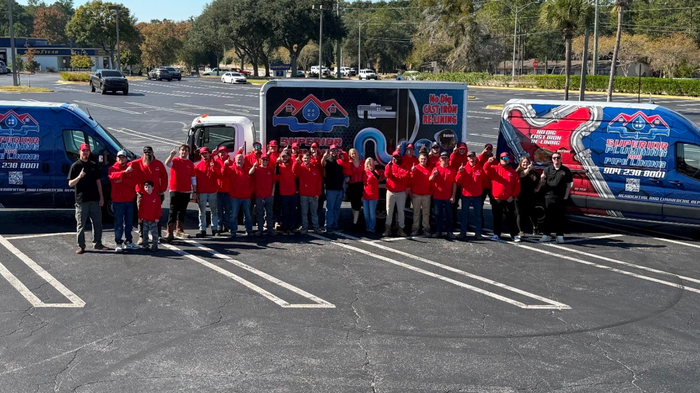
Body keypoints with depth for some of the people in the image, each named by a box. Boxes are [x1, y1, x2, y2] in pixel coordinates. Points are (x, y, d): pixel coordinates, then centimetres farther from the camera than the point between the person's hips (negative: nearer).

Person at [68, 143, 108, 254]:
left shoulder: (93, 165, 12)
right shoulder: (75, 166, -1)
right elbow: (70, 184, -5)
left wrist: (101, 197, 8)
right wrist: (79, 177, -23)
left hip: (95, 200, 4)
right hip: (81, 200, -4)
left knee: (98, 223, 8)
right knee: (81, 225, 1)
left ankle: (97, 244, 19)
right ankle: (81, 246, 9)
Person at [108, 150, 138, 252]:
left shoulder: (131, 168, 8)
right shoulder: (112, 168, 2)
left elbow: (134, 182, -4)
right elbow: (113, 176, -21)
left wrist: (122, 180, -17)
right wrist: (125, 172, -34)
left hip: (130, 200, 3)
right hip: (118, 200, -3)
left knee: (129, 222, 10)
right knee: (118, 222, -3)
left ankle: (128, 241, 20)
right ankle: (118, 243, 2)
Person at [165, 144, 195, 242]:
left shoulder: (190, 164, 9)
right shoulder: (175, 160, -1)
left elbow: (193, 178, 12)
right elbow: (167, 163, -24)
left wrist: (194, 191, 9)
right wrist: (171, 155, -42)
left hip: (186, 192, 4)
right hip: (175, 190, -4)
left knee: (182, 212, 11)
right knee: (173, 212, -5)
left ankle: (179, 230, 21)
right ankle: (170, 233, -6)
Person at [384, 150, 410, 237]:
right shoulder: (389, 165, 5)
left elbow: (406, 177, -12)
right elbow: (387, 175, -11)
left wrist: (395, 175, -12)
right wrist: (389, 166, -23)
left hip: (401, 193, 0)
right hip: (390, 192, 0)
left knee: (401, 211, 5)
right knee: (389, 211, 0)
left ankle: (401, 229, 9)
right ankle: (388, 229, 3)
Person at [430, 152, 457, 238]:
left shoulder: (452, 170, 3)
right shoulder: (436, 169, 3)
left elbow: (454, 183, 0)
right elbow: (430, 180, -9)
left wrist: (453, 196, -6)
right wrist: (433, 175, -32)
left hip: (448, 197, -1)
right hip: (437, 196, 1)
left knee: (448, 214, 5)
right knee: (438, 214, 5)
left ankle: (449, 232, 10)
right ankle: (438, 231, 12)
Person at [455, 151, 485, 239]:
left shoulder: (480, 169, 0)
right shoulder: (464, 168, -3)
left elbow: (483, 181, 11)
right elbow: (458, 182, -8)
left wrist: (480, 189, 6)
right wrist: (460, 172, -22)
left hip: (477, 196, 1)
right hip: (465, 195, 0)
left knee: (478, 214, 7)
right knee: (464, 214, 7)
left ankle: (478, 233, 14)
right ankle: (463, 232, 14)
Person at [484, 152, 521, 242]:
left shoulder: (512, 172, 7)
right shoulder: (495, 168, 5)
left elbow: (517, 185, 3)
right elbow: (486, 168, -13)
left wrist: (513, 196, -6)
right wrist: (489, 162, -34)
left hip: (508, 200, 0)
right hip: (496, 199, 0)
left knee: (511, 218, 3)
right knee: (497, 218, 8)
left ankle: (514, 235, 8)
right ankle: (496, 234, 17)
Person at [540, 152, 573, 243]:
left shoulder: (566, 170, 5)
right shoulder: (547, 169, 7)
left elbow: (568, 185, 5)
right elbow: (543, 184, 7)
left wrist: (566, 196, -3)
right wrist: (542, 179, -16)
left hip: (561, 198, -1)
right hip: (549, 197, 1)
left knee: (560, 217, 3)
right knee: (548, 216, 4)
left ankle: (560, 236, 9)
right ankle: (546, 234, 11)